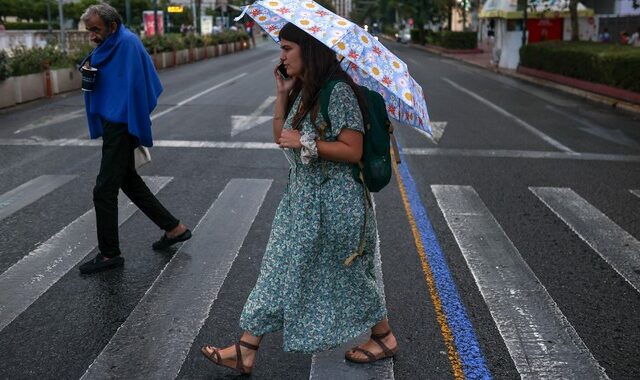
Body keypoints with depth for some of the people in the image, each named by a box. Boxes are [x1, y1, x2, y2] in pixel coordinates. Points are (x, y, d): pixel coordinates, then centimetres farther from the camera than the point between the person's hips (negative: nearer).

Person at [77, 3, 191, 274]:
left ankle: (109, 254, 9)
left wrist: (138, 131, -20)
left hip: (122, 127, -10)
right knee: (128, 180, 18)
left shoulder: (127, 43, -16)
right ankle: (174, 228, 27)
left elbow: (136, 87, -20)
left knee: (104, 190, -4)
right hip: (113, 123, 10)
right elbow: (98, 77, 22)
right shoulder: (109, 45, 13)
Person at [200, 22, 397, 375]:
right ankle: (245, 351, 18)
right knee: (281, 269, 10)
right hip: (301, 196, 9)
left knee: (346, 271, 8)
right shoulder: (301, 90, 10)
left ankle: (385, 338, 32)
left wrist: (305, 142, -20)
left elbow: (352, 151, -21)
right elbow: (281, 137, 10)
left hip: (333, 200, -9)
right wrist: (282, 95, 2)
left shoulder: (338, 92, -18)